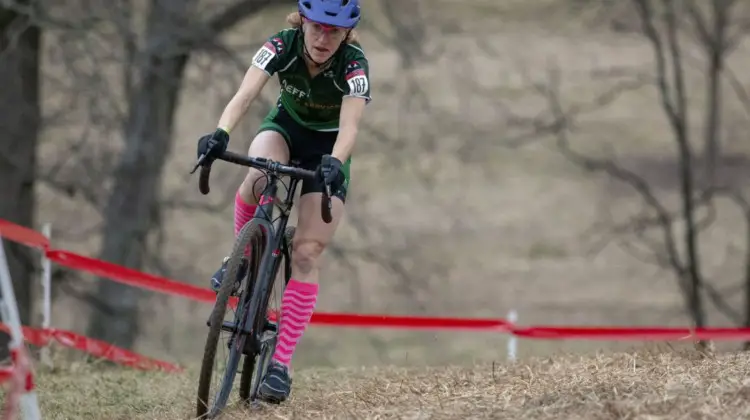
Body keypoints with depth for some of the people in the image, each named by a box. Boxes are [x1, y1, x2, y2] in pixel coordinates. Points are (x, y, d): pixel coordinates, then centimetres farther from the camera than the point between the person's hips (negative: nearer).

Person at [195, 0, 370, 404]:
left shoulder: (354, 64, -29)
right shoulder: (281, 45, -26)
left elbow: (350, 125, -40)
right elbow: (245, 94, -38)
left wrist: (334, 164, -60)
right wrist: (220, 133, -57)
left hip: (328, 145, -1)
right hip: (285, 126, 1)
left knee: (306, 254, -12)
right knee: (260, 177, -37)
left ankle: (281, 362, -10)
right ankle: (242, 257, -8)